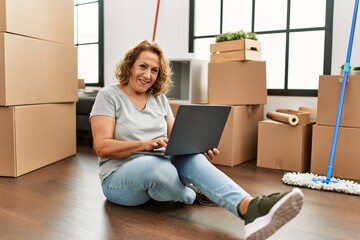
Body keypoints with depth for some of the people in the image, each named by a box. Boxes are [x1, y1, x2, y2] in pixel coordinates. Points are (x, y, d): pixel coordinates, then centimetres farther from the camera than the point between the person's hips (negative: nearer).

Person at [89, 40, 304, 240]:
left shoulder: (159, 98, 9)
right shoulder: (109, 95, -6)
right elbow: (101, 146, -14)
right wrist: (144, 144, -27)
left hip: (159, 165, 4)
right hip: (119, 176, -4)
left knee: (191, 157, -30)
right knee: (157, 166, -40)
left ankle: (250, 208, -53)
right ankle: (193, 196, -8)